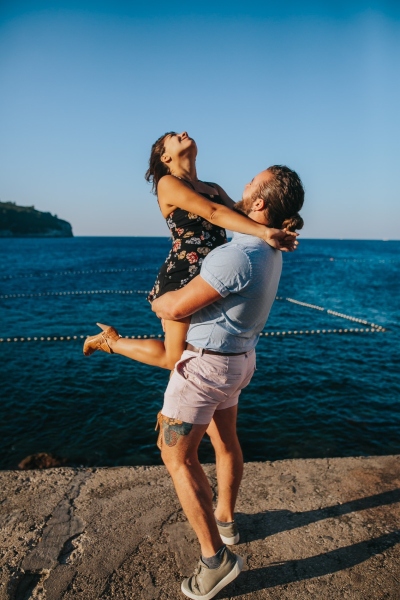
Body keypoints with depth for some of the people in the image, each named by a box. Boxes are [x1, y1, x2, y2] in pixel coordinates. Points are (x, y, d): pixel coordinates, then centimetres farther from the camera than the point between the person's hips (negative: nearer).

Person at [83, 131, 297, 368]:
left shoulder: (214, 188, 20)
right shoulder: (168, 183, -5)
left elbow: (241, 216, 5)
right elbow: (214, 213, -21)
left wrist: (273, 228, -14)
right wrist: (264, 232, -29)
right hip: (182, 277, -8)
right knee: (176, 357, 1)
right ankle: (110, 340, 19)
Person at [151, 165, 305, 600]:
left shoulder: (238, 257, -31)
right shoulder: (271, 251, 1)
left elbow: (176, 307, -25)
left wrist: (156, 302, -3)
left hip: (205, 363, -9)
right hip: (238, 358, 9)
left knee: (177, 457, 4)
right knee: (224, 438, 24)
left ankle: (216, 559, 15)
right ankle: (225, 519, 44)